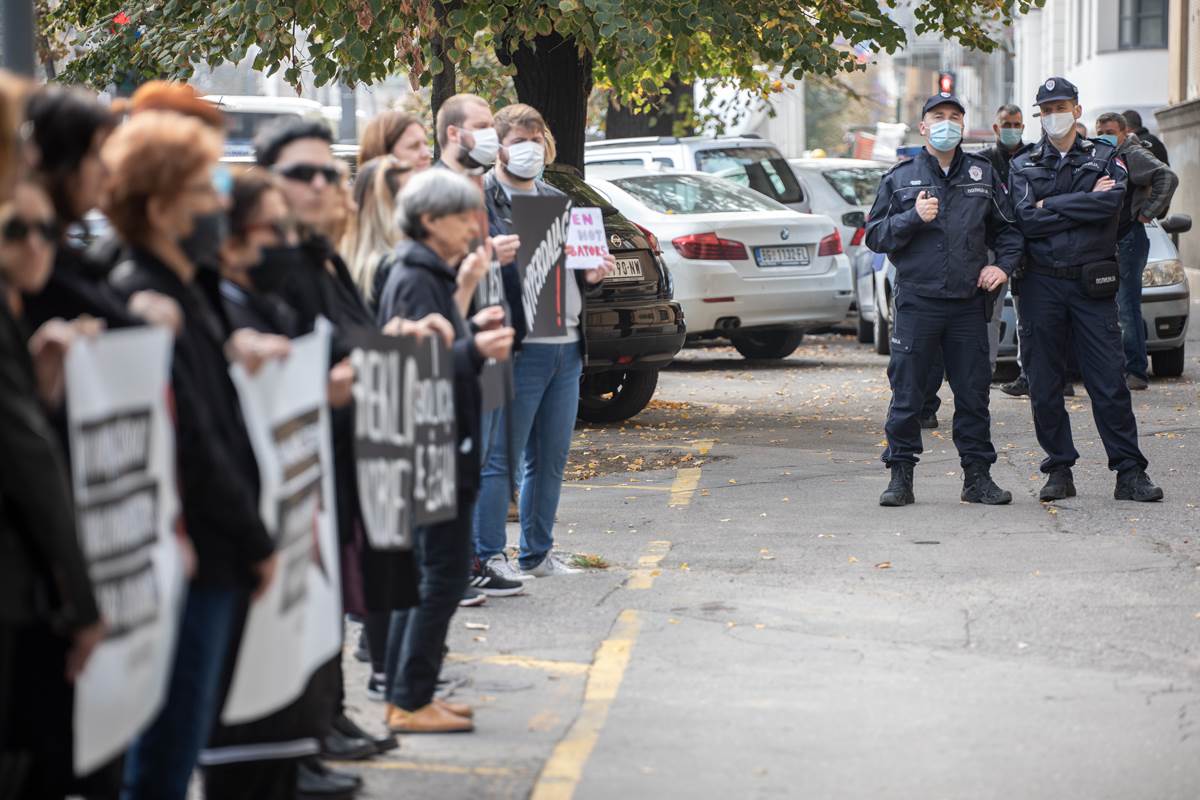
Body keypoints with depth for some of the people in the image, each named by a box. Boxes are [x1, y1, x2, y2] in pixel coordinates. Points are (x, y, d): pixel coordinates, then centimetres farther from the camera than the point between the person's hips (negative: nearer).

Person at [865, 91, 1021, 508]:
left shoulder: (983, 174, 11)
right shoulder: (900, 178, 6)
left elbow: (1007, 227, 19)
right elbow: (875, 235, 3)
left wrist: (1003, 265, 2)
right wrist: (913, 217, -11)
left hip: (969, 303, 2)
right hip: (916, 301, -2)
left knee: (974, 392, 5)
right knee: (906, 394, -1)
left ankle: (977, 476, 13)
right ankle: (901, 476, 6)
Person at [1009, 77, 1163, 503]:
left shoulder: (1105, 157, 8)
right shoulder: (1023, 165, 10)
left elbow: (1112, 201, -13)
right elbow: (1026, 220, -7)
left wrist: (1051, 206, -9)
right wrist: (1084, 203, -8)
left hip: (1091, 284, -1)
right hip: (1041, 282, 1)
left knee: (1109, 380, -4)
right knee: (1044, 385, 3)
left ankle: (1129, 473, 0)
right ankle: (1059, 471, 13)